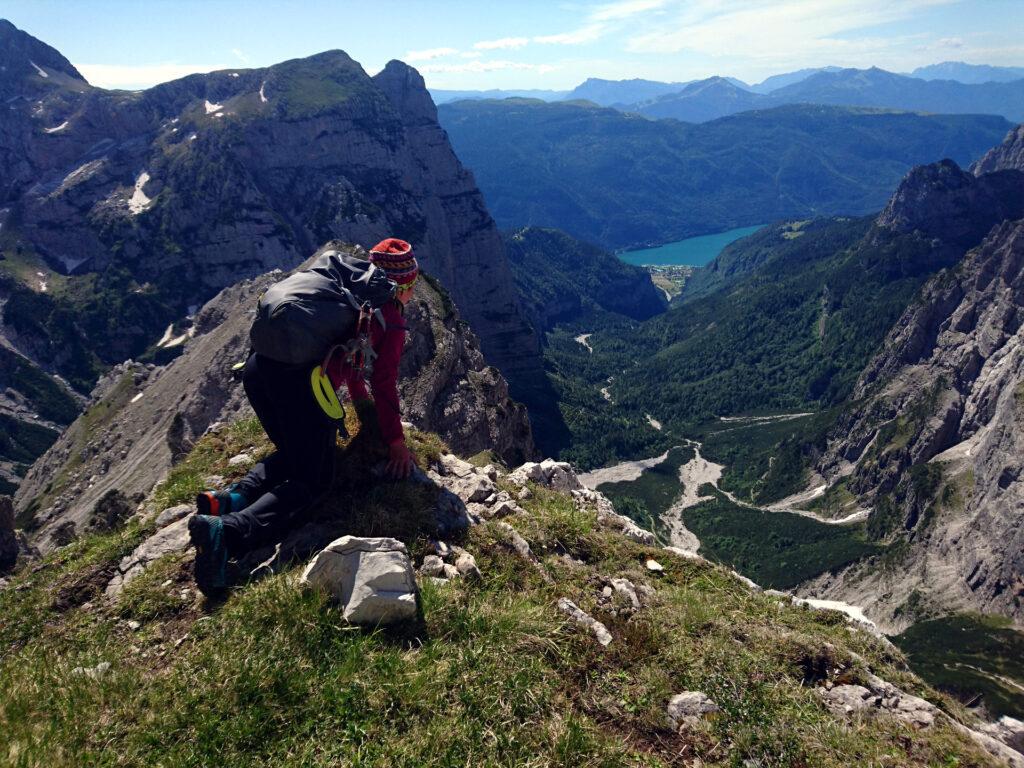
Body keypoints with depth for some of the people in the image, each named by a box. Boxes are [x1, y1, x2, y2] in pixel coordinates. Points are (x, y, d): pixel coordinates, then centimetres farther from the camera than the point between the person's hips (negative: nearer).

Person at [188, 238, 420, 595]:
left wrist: (360, 398, 54)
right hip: (300, 379, -8)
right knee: (312, 481, -2)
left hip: (258, 364, 8)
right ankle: (228, 531, -24)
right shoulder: (392, 319, 10)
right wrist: (395, 440, 12)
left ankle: (232, 497, 2)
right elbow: (384, 382, 5)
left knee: (294, 451, 27)